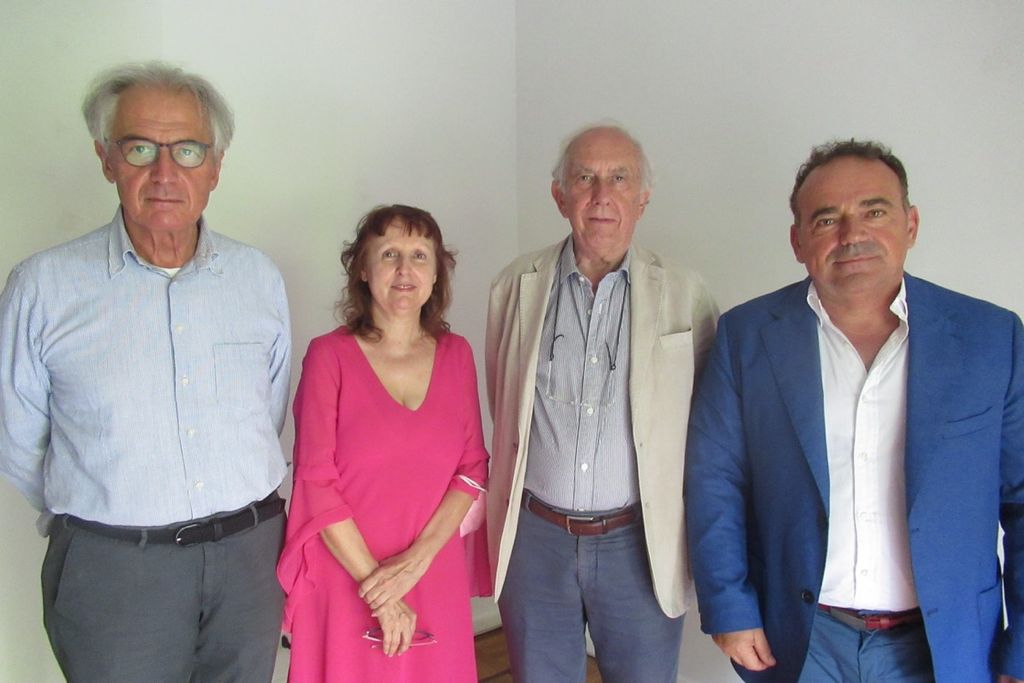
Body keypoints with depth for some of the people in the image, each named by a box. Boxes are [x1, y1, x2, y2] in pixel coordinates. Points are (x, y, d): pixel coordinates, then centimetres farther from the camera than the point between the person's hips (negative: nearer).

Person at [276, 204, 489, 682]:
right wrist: (375, 587, -12)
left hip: (435, 583, 3)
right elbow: (315, 482, -10)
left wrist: (418, 557, -12)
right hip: (345, 583, -3)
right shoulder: (329, 355, -8)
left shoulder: (456, 355, 2)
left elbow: (474, 469, 1)